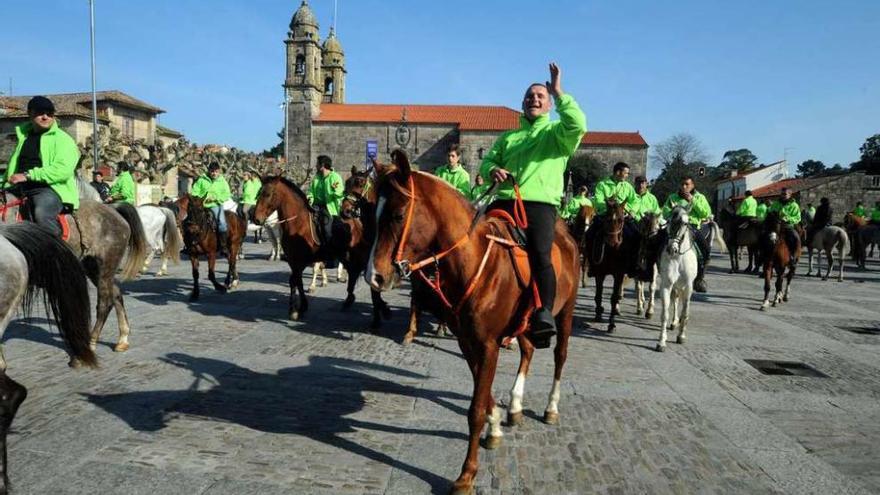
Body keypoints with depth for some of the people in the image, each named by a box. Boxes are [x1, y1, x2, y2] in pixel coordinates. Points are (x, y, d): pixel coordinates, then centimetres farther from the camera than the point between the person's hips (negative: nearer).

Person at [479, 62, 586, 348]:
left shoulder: (558, 133, 15)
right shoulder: (508, 137, 29)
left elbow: (578, 125, -8)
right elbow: (487, 161, 23)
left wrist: (558, 91, -5)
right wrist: (492, 169, -2)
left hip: (540, 204, -4)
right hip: (504, 202, 4)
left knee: (540, 255, -27)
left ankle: (545, 314, -31)